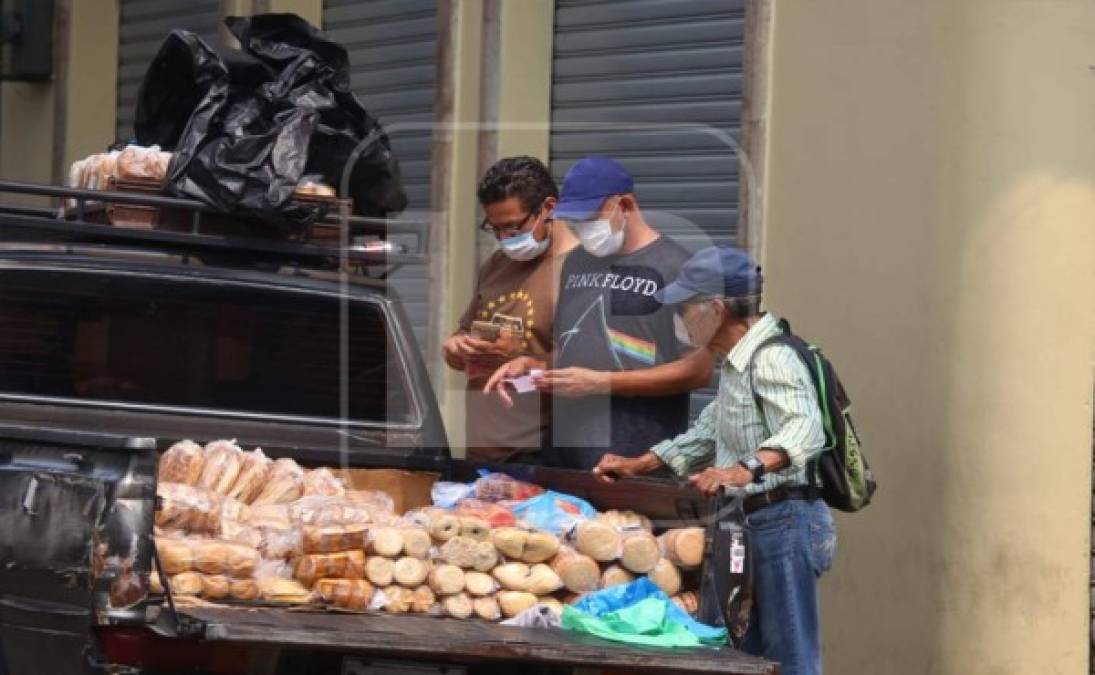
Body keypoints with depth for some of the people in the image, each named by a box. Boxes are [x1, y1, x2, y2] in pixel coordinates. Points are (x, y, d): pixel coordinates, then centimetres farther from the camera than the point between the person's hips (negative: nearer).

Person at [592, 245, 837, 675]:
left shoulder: (771, 359, -18)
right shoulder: (738, 362, 17)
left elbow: (805, 430, -35)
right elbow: (710, 431, 31)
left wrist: (745, 470, -51)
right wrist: (637, 466, 25)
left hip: (783, 522, -11)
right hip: (757, 523, 11)